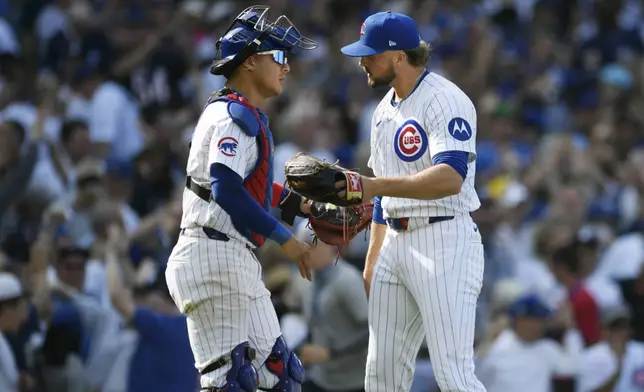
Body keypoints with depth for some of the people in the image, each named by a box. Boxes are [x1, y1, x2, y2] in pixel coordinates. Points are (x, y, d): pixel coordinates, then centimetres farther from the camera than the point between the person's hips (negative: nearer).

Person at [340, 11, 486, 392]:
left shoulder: (445, 100, -13)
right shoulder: (385, 110, 17)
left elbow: (451, 177, -29)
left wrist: (377, 185, -39)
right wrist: (372, 262, 23)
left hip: (445, 242, -9)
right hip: (396, 244, 9)